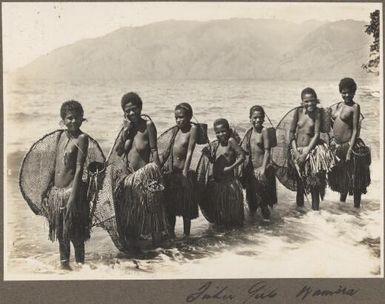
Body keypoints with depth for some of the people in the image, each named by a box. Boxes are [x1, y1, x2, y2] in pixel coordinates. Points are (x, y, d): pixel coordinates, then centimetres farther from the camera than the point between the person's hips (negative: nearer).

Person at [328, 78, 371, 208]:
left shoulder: (355, 107, -9)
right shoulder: (338, 105, 9)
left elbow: (355, 130, -13)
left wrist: (350, 151, -17)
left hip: (349, 146, -6)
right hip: (337, 147, 7)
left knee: (354, 180, 3)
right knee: (341, 178, 18)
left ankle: (356, 208, 15)